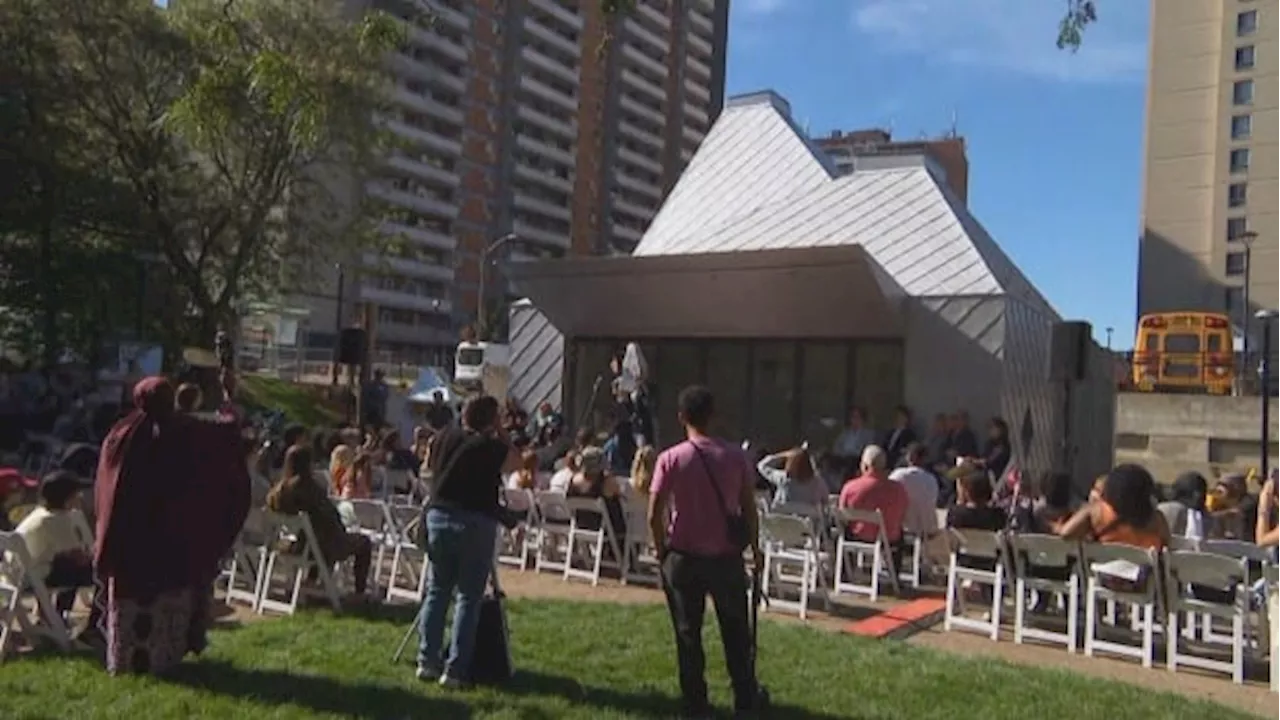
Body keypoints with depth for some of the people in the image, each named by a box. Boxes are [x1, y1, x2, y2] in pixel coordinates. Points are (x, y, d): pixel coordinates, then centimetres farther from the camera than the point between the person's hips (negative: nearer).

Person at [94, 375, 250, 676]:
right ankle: (162, 657, 11)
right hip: (175, 536, -2)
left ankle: (125, 659, 16)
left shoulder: (120, 434, -3)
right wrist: (229, 396, 20)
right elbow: (227, 431, 7)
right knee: (170, 597, 8)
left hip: (128, 536, 2)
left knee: (130, 595, 10)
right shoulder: (187, 433, -9)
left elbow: (102, 489, 3)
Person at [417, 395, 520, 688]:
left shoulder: (443, 438, 7)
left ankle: (427, 662, 15)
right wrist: (501, 433, 7)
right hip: (475, 523, -5)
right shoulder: (491, 446, -9)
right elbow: (515, 462, 6)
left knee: (437, 591, 14)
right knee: (468, 597, 1)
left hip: (438, 517, 5)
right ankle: (454, 670, 0)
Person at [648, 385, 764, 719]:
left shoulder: (671, 459, -10)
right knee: (736, 631, 17)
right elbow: (749, 509, -2)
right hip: (727, 557, 2)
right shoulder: (735, 455, -5)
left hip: (684, 557, -1)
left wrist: (662, 551, 4)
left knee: (688, 633, 11)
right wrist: (755, 549, 11)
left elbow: (654, 516, -11)